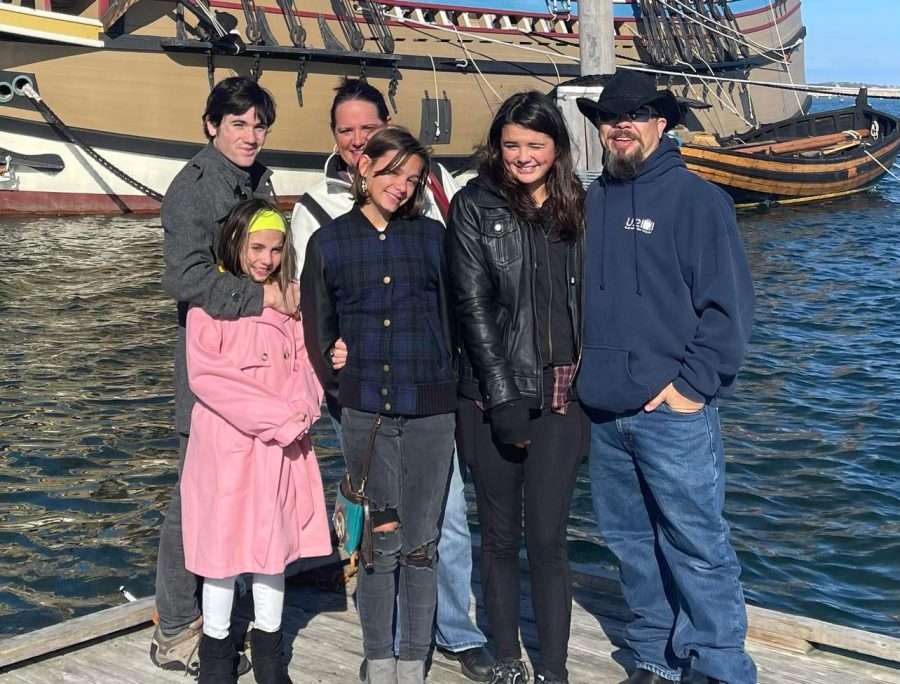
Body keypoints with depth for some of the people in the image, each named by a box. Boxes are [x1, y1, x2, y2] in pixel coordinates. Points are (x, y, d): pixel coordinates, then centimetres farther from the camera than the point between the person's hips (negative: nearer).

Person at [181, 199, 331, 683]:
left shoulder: (288, 301, 9)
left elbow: (303, 364, 9)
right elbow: (206, 374, -15)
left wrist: (300, 410, -12)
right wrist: (277, 415, -17)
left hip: (282, 444, 5)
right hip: (226, 443, -4)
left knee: (274, 541, 11)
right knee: (224, 545, 4)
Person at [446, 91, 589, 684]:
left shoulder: (576, 208, 9)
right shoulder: (475, 207, 0)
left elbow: (588, 300, 13)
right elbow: (473, 306, -6)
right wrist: (502, 396, -12)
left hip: (559, 395, 1)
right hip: (493, 396, -1)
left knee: (548, 538, 0)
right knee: (501, 535, 9)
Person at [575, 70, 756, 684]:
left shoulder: (695, 197, -4)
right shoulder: (593, 202, 12)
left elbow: (729, 304, -8)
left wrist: (693, 385, -13)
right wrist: (585, 371, 9)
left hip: (673, 411, -6)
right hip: (604, 411, 6)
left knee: (698, 548, -3)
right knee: (633, 544, 13)